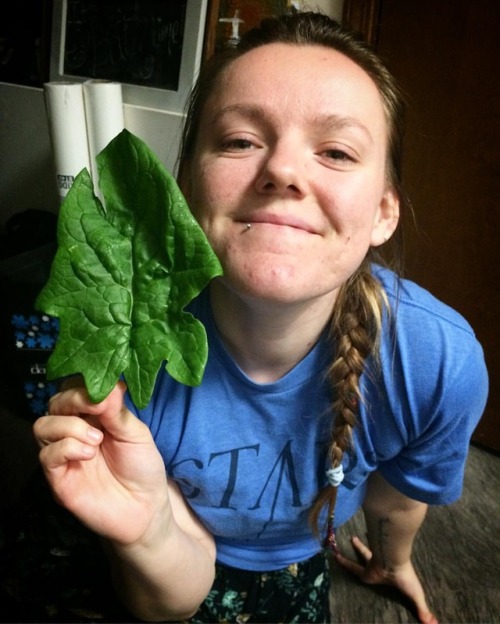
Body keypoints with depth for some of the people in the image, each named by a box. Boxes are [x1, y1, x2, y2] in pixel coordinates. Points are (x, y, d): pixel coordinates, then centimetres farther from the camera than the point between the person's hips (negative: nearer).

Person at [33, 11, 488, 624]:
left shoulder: (442, 363, -34)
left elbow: (398, 498, -9)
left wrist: (391, 560, 11)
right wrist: (148, 531, -47)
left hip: (300, 572, 3)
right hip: (193, 573, -2)